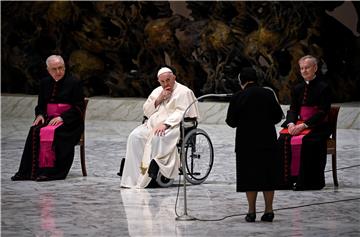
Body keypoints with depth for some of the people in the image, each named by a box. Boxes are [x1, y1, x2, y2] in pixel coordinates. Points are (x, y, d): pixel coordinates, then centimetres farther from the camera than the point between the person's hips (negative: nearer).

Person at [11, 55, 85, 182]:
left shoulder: (74, 83, -1)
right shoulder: (45, 83, 14)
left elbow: (79, 108, -6)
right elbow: (40, 105, 21)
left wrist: (62, 117, -18)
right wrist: (40, 115, -2)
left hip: (69, 122, -4)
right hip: (48, 119, 5)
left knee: (53, 132, -36)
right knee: (35, 131, -27)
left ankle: (52, 171, -34)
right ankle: (31, 171, -29)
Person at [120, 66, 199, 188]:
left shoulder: (183, 92, 2)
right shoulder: (157, 91, 23)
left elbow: (181, 113, -11)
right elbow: (146, 111, 18)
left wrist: (165, 124, -24)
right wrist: (159, 99, 1)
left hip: (172, 126, -6)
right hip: (153, 123, 6)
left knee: (157, 138, -37)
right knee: (135, 136, -21)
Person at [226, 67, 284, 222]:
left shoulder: (238, 97, -7)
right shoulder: (268, 94, -2)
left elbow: (231, 121, -3)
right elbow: (278, 116, 3)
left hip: (246, 142, -2)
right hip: (268, 141, 2)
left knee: (249, 176, 4)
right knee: (268, 174, 8)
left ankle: (251, 211, 2)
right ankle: (268, 210, 7)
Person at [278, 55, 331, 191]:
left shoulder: (323, 88, -5)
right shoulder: (298, 89, 15)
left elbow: (323, 112, -12)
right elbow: (293, 109, 12)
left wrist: (304, 125, -20)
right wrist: (291, 123, -11)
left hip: (318, 126, -5)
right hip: (299, 124, 5)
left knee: (305, 141, -34)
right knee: (284, 139, -23)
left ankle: (306, 181, -26)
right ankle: (286, 179, -20)